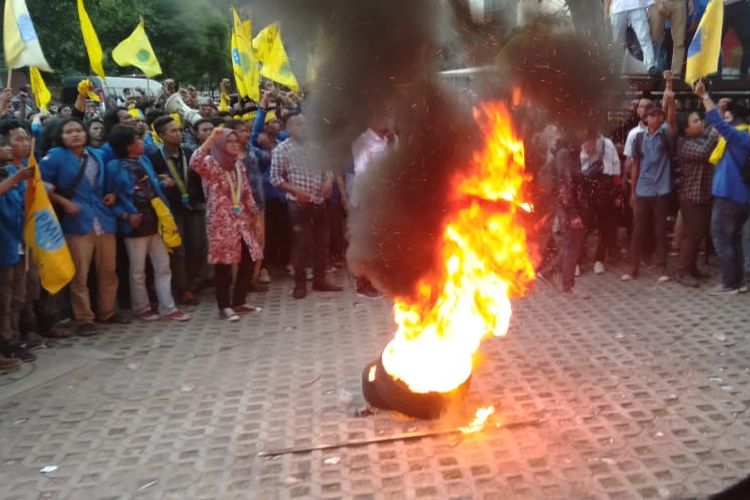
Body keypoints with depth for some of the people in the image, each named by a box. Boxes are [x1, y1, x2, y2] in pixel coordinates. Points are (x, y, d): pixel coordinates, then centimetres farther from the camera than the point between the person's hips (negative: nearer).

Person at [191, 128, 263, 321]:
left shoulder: (238, 164, 15)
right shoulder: (211, 163, -6)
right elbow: (194, 162, -29)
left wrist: (253, 214, 16)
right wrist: (211, 138, -28)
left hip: (241, 220, 7)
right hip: (221, 221, -7)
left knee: (248, 261, 7)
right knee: (223, 264, -3)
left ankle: (238, 302, 21)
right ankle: (225, 307, 7)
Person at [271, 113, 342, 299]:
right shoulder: (282, 149, -6)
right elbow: (275, 178, -8)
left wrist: (329, 180, -6)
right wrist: (295, 190, -18)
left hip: (319, 201, 5)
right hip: (298, 203, -5)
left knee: (322, 242, 10)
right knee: (301, 244, -2)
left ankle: (320, 279, 23)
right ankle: (300, 283, 9)